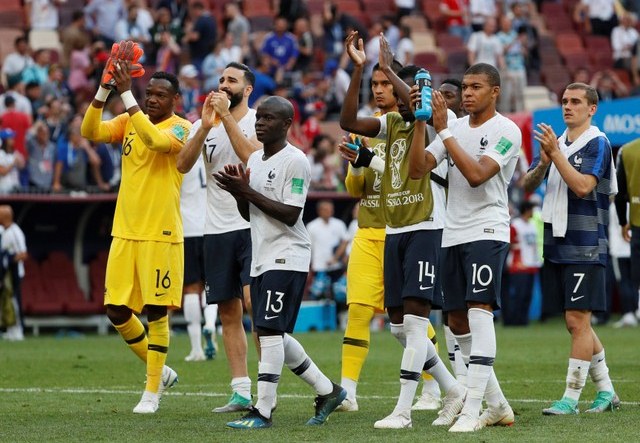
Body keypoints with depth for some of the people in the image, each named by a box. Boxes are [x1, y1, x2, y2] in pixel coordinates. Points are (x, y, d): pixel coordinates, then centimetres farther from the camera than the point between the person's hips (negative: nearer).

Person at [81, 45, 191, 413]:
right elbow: (91, 132, -5)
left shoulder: (181, 128, -7)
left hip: (161, 235, -6)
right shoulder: (129, 121, 10)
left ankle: (153, 391, 8)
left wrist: (126, 93, -29)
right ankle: (160, 371, 24)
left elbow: (155, 141, -28)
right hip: (125, 232, 6)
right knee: (117, 311, 5)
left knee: (157, 311, -2)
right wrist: (105, 87, -16)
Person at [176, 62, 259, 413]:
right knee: (228, 312, 5)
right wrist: (205, 126, -16)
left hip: (253, 226, -5)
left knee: (253, 300, -17)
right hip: (217, 229, 5)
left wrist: (227, 117, -20)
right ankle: (241, 392, 9)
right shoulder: (203, 125, 10)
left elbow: (252, 156, -21)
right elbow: (183, 165, -4)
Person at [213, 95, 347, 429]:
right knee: (275, 335, 12)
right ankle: (327, 391, 24)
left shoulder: (295, 161, -12)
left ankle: (263, 411, -12)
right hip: (261, 258, 9)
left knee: (269, 331, -13)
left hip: (286, 257, -9)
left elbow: (290, 214, -18)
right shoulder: (255, 159, 15)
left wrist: (248, 191, -19)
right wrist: (238, 192, 0)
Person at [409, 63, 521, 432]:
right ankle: (497, 405, 19)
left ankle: (472, 410, -22)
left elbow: (476, 174, -20)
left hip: (486, 231, -8)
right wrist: (420, 124, -7)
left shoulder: (506, 131, -8)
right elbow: (418, 169, 5)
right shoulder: (455, 128, 12)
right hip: (453, 233, 8)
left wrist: (443, 130, -19)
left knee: (479, 311, -18)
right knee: (457, 321, 9)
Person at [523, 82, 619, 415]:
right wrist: (543, 163, -8)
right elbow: (527, 185, 11)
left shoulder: (597, 143, -8)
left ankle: (571, 399, -7)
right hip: (557, 246, 8)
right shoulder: (555, 141, 14)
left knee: (577, 320, -9)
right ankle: (606, 392, 20)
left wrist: (556, 154, -21)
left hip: (584, 247, -8)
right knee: (575, 323, 11)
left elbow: (582, 186, -20)